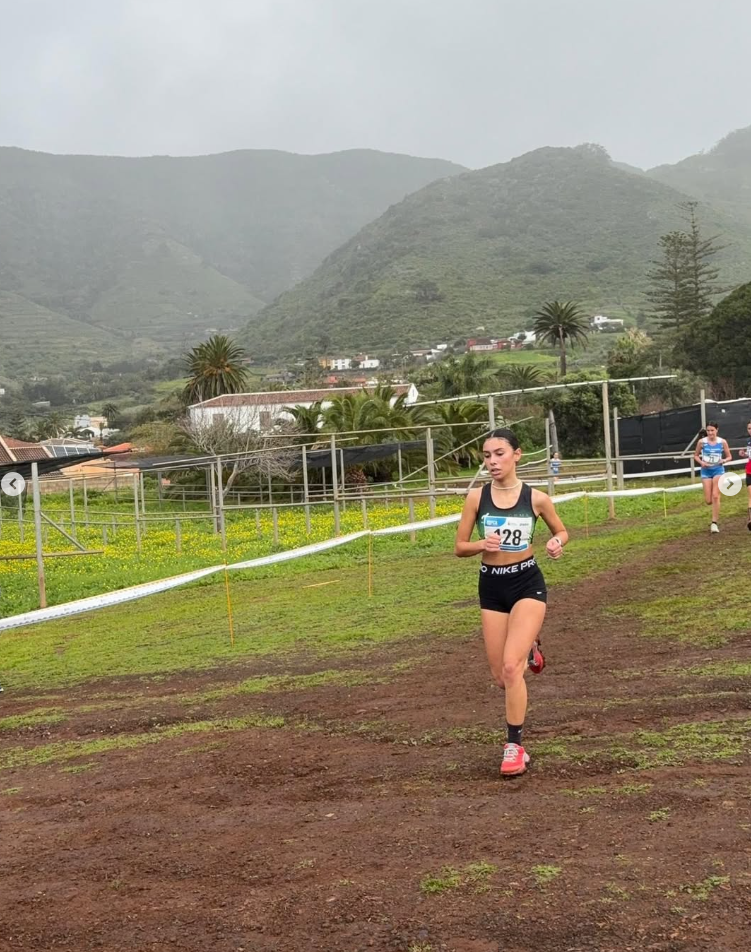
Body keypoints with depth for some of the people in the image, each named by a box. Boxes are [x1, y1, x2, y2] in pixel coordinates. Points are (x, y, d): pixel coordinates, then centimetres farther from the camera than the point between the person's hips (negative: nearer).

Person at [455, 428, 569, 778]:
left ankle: (514, 746, -2)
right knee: (501, 677, 8)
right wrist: (482, 544, -20)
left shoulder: (536, 498, -7)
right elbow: (460, 548, 1)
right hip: (491, 586, 3)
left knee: (511, 668, -17)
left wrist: (556, 543, -13)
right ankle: (528, 648, 44)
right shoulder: (476, 497, -5)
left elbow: (561, 531, 10)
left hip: (527, 583, -3)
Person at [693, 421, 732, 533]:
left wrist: (724, 460, -17)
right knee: (708, 501, -1)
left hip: (718, 470, -1)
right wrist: (701, 462, -11)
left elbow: (729, 457, 6)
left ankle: (714, 523, -8)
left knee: (715, 496, -15)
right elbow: (695, 455, 8)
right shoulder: (701, 442, -4)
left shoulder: (722, 442, -4)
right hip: (706, 471, 1)